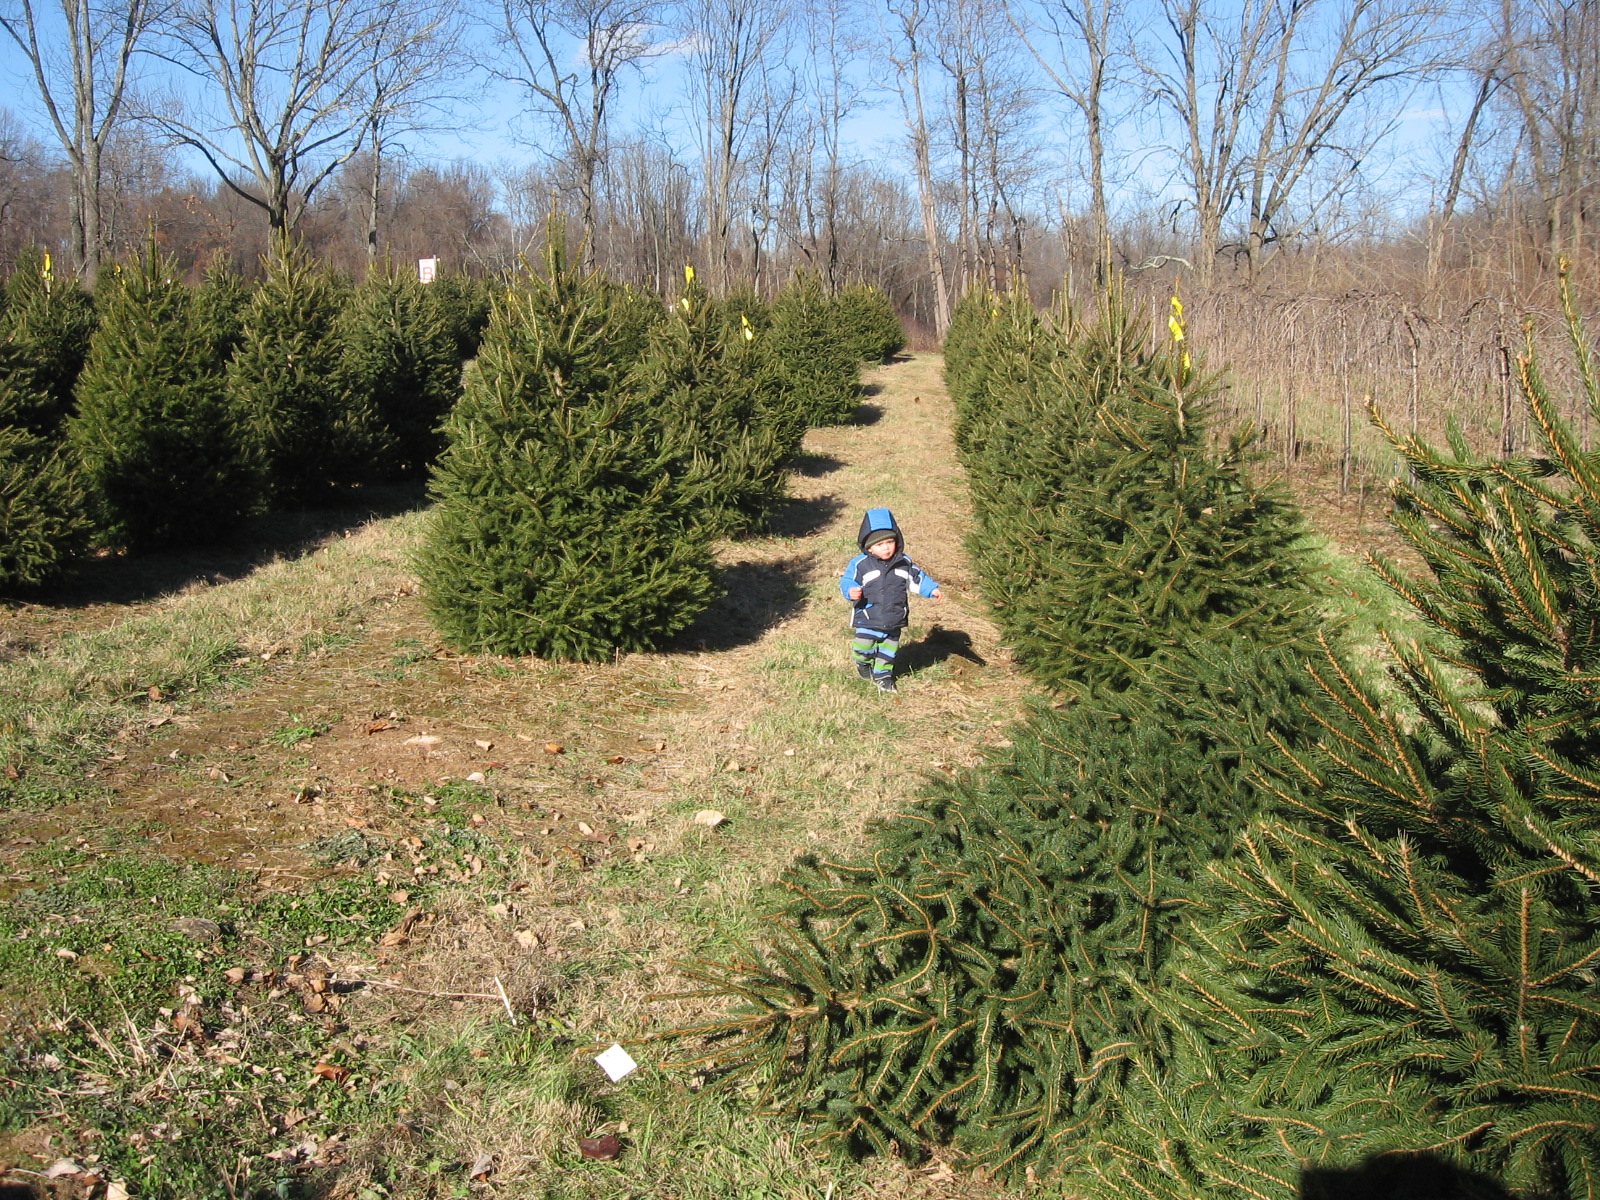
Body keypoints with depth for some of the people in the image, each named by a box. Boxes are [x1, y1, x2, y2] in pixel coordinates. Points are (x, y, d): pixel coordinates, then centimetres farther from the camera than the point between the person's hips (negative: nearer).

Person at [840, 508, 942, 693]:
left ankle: (883, 675, 39)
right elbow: (847, 581, -11)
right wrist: (851, 591, -33)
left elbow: (918, 578, 8)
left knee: (888, 650, 16)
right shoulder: (860, 564, -13)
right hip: (868, 620, -3)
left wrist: (932, 589, -6)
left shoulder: (904, 563, -1)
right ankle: (863, 664, 32)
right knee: (863, 648, -3)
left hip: (894, 621, 3)